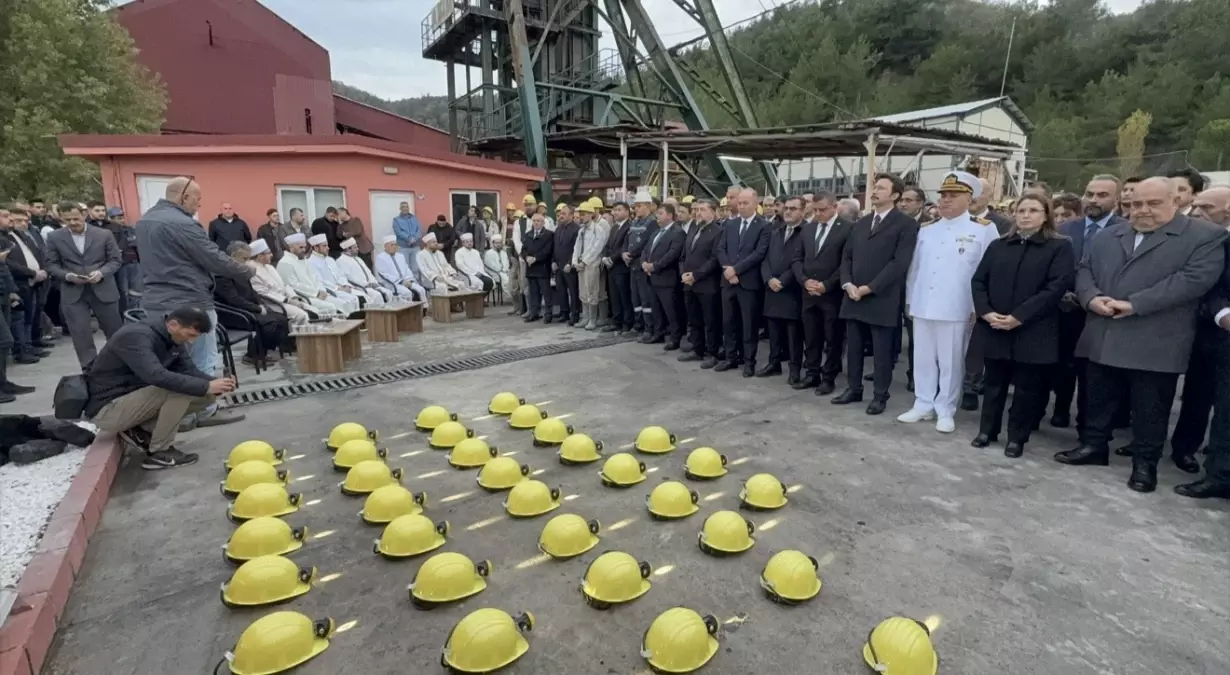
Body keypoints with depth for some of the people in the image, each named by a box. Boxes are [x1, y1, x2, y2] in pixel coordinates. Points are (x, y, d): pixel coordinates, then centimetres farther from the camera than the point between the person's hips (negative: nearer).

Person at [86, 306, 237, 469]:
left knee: (207, 396, -3)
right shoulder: (137, 336, -26)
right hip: (107, 409, -8)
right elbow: (157, 376, -40)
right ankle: (160, 453, -14)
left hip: (133, 400, 8)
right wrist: (206, 386, -39)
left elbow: (190, 370, -4)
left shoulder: (174, 340, 1)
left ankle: (142, 430, 4)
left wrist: (215, 383, -24)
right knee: (179, 389, -29)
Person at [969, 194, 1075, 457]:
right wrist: (986, 312, -10)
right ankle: (987, 430, 25)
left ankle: (1017, 437, 19)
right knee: (993, 382, 12)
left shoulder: (1060, 247, -1)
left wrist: (1019, 316, -18)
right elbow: (978, 280, 6)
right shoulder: (998, 246, 10)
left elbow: (1057, 286, -11)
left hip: (1033, 331, -3)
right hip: (994, 329, 3)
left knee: (1027, 387, 6)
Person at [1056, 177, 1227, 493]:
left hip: (1156, 344, -4)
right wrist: (1092, 297, -10)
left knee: (1149, 409, 5)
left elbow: (1195, 278, -14)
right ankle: (1095, 445, 28)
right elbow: (1084, 269, 11)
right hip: (1104, 339, 5)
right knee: (1099, 399, 14)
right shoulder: (1107, 237, 14)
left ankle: (1145, 462, 19)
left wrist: (1134, 304, -20)